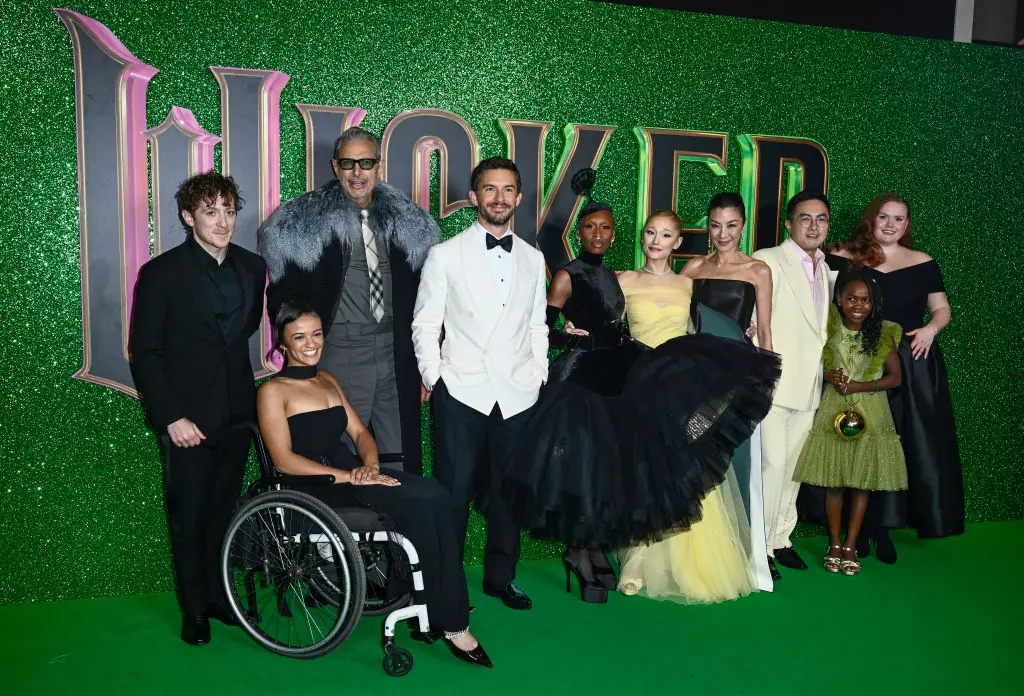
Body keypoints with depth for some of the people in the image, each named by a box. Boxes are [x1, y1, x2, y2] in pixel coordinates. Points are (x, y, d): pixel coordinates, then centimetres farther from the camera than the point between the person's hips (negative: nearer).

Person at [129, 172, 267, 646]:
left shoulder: (252, 267, 3)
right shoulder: (161, 273, -9)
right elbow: (143, 352, -8)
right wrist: (170, 416, -13)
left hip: (236, 412, 4)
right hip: (187, 419, -3)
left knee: (223, 512, 13)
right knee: (188, 517, 8)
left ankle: (219, 597, 30)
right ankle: (194, 610, 24)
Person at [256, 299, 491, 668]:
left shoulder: (328, 380, 21)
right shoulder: (273, 390, -1)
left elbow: (360, 432, 16)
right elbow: (284, 460, -11)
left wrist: (370, 465, -7)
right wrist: (350, 476, -19)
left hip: (351, 472, 6)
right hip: (313, 488, -6)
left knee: (433, 495, -23)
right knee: (421, 503, -27)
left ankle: (448, 616, -18)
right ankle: (450, 621, -13)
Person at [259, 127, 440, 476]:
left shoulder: (407, 222, 9)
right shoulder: (305, 223, -2)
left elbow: (422, 296, 13)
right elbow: (283, 297, 1)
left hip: (397, 358, 3)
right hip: (338, 358, -3)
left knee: (402, 459, 11)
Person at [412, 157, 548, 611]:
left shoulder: (533, 258, 13)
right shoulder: (445, 255, 3)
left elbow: (537, 327, 16)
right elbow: (425, 325, 3)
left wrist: (540, 377, 9)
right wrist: (432, 377, -4)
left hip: (517, 395, 3)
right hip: (461, 391, -3)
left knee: (508, 491, 10)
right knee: (453, 492, 1)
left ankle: (500, 577, 25)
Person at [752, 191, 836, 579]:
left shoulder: (829, 270, 15)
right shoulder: (767, 261, -6)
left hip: (809, 387, 7)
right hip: (773, 384, -7)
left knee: (794, 466, 13)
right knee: (772, 463, -10)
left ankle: (780, 539, 26)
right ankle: (757, 547, 3)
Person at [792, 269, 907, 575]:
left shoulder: (883, 334, -6)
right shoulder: (829, 329, -3)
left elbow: (894, 377, -3)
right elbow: (818, 363, 11)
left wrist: (858, 386, -14)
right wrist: (828, 375, -10)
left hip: (870, 411, -1)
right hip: (834, 409, 1)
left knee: (862, 481, 5)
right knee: (833, 480, 4)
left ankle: (851, 546, 17)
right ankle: (834, 544, 18)